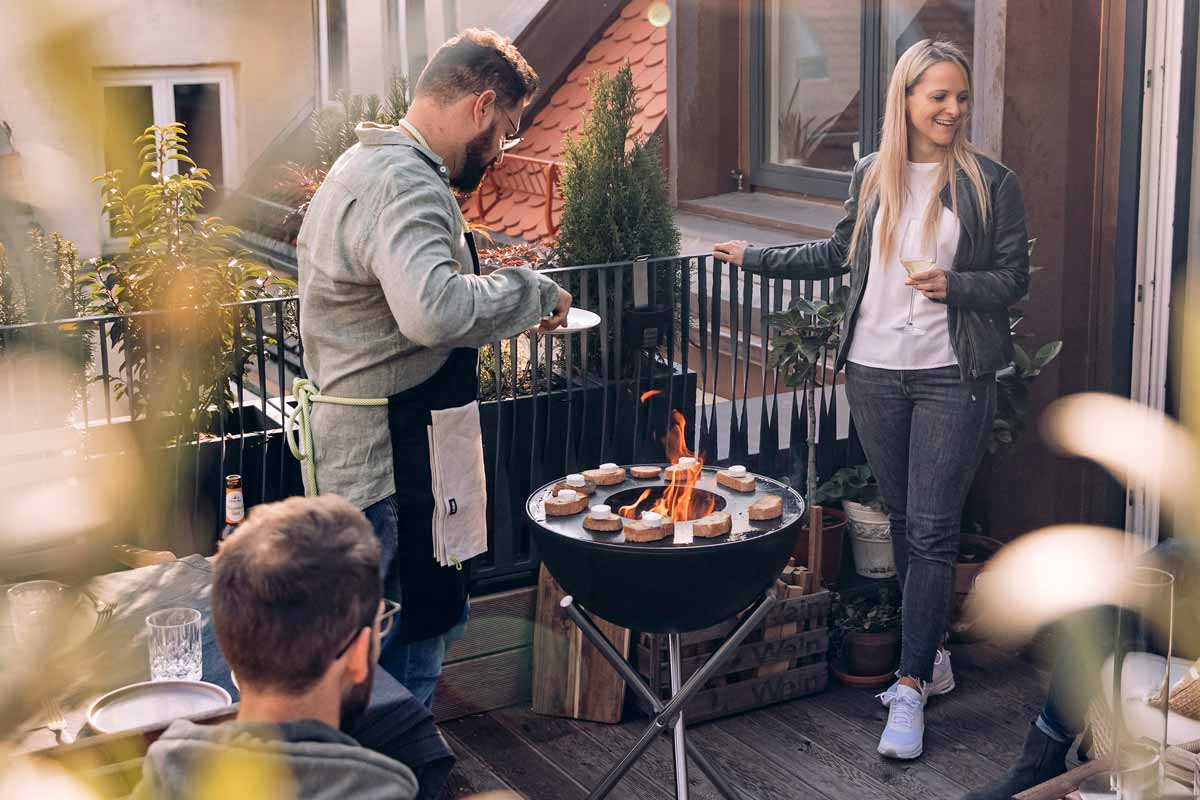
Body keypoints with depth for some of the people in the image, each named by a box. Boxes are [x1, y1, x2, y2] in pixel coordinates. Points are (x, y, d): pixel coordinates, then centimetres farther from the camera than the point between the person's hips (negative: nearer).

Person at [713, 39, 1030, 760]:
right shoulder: (872, 176, 7)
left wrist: (954, 285, -18)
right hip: (875, 373, 4)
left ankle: (911, 688, 0)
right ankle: (932, 655, 26)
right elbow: (842, 254, 21)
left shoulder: (991, 183, -3)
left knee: (932, 530, -5)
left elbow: (1015, 279, -1)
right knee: (904, 520, 11)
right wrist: (758, 258, 24)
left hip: (952, 377, -4)